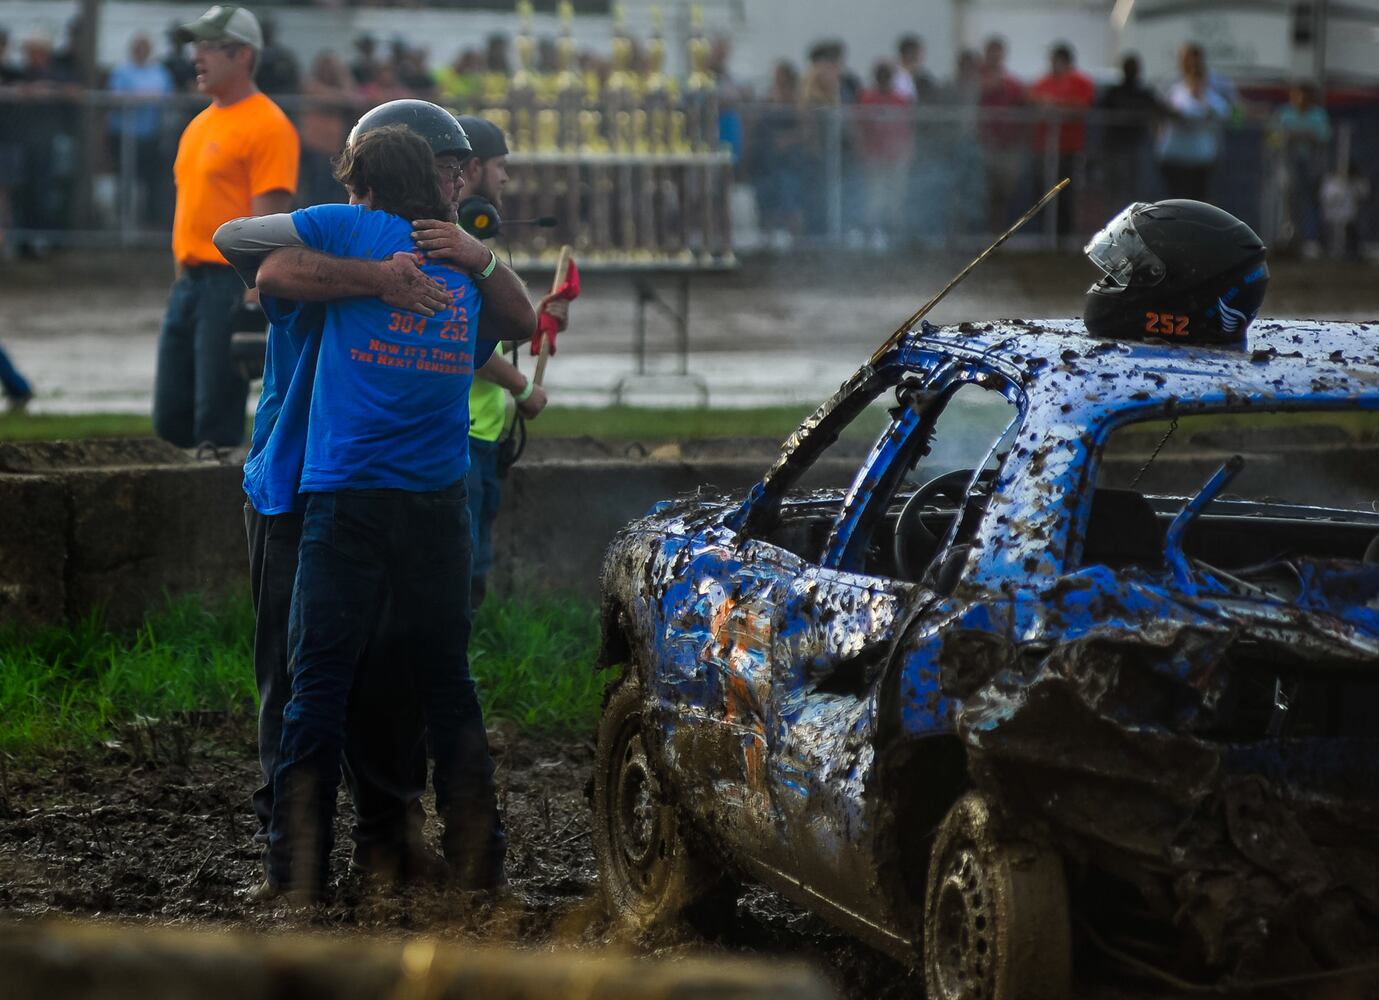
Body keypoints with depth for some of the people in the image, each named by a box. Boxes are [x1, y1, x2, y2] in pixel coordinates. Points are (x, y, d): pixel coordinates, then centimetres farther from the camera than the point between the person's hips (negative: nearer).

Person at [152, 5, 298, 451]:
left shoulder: (268, 126, -11)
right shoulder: (200, 124, 18)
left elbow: (268, 223, -16)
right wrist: (182, 277, 19)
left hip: (230, 285, -9)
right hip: (188, 284, 9)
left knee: (217, 427, -8)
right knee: (171, 420, 9)